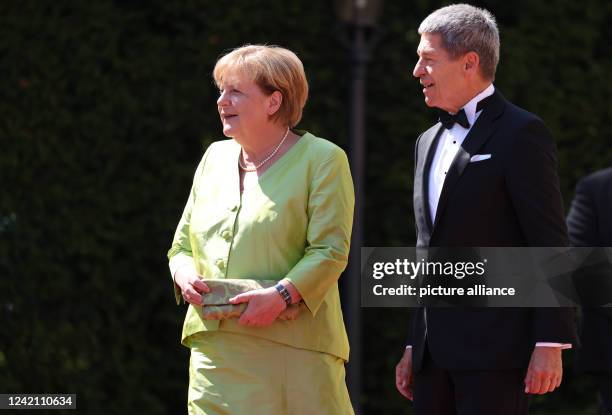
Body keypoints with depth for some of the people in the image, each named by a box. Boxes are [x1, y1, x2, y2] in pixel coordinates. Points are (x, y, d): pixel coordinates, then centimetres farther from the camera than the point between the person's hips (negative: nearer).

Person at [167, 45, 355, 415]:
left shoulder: (322, 159, 0)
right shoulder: (216, 157, 18)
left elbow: (330, 249, -8)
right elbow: (183, 244, 21)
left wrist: (282, 294, -21)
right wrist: (184, 274, -1)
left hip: (293, 348, -5)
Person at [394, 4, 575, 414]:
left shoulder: (521, 134, -5)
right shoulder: (429, 141, 20)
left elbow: (551, 244, -10)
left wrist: (550, 345, -16)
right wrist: (413, 346, 21)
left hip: (496, 349, -8)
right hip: (435, 351, 8)